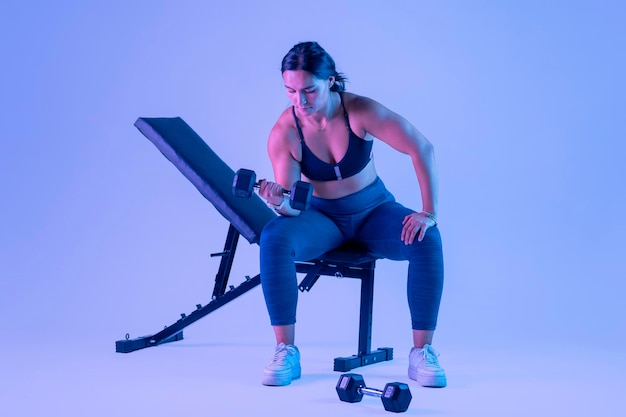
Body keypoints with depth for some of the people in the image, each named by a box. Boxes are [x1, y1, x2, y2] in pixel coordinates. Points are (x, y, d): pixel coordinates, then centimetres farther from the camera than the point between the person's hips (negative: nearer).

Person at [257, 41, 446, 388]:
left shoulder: (360, 111, -22)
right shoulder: (284, 132, -19)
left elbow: (422, 148, -22)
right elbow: (292, 207, -19)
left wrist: (429, 213, -26)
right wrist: (278, 202, -43)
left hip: (374, 209, 0)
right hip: (322, 217, 0)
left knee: (426, 240, -30)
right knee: (274, 237, -32)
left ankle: (422, 353, -18)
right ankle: (285, 352, -23)